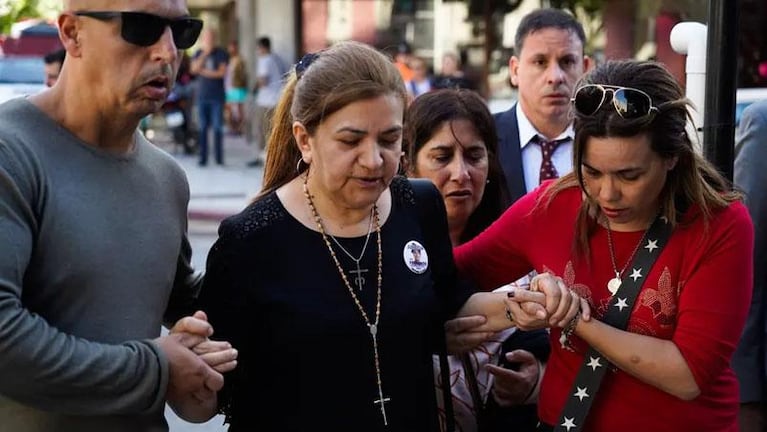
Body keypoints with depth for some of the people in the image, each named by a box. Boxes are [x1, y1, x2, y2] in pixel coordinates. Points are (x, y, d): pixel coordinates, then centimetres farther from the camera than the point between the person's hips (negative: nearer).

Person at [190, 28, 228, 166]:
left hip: (217, 96, -2)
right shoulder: (198, 53, 10)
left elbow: (222, 72, -7)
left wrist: (204, 72, -5)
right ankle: (203, 157, 4)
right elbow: (194, 69, -6)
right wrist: (205, 53, -12)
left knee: (217, 127, -3)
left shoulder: (221, 53, 2)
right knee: (203, 128, 1)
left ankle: (219, 157, 3)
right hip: (202, 96, 2)